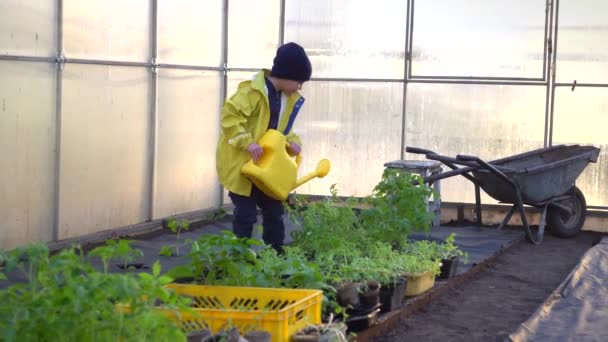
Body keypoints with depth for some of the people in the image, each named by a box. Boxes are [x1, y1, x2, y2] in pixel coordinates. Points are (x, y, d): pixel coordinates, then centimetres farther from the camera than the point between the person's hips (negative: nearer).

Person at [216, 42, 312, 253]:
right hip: (240, 164, -9)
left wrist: (292, 142, -3)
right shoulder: (254, 91, -21)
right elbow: (230, 115, -28)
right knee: (246, 214, -7)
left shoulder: (288, 98, 7)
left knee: (274, 209, 14)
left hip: (264, 166, 9)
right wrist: (247, 142, -33)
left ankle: (277, 255, 27)